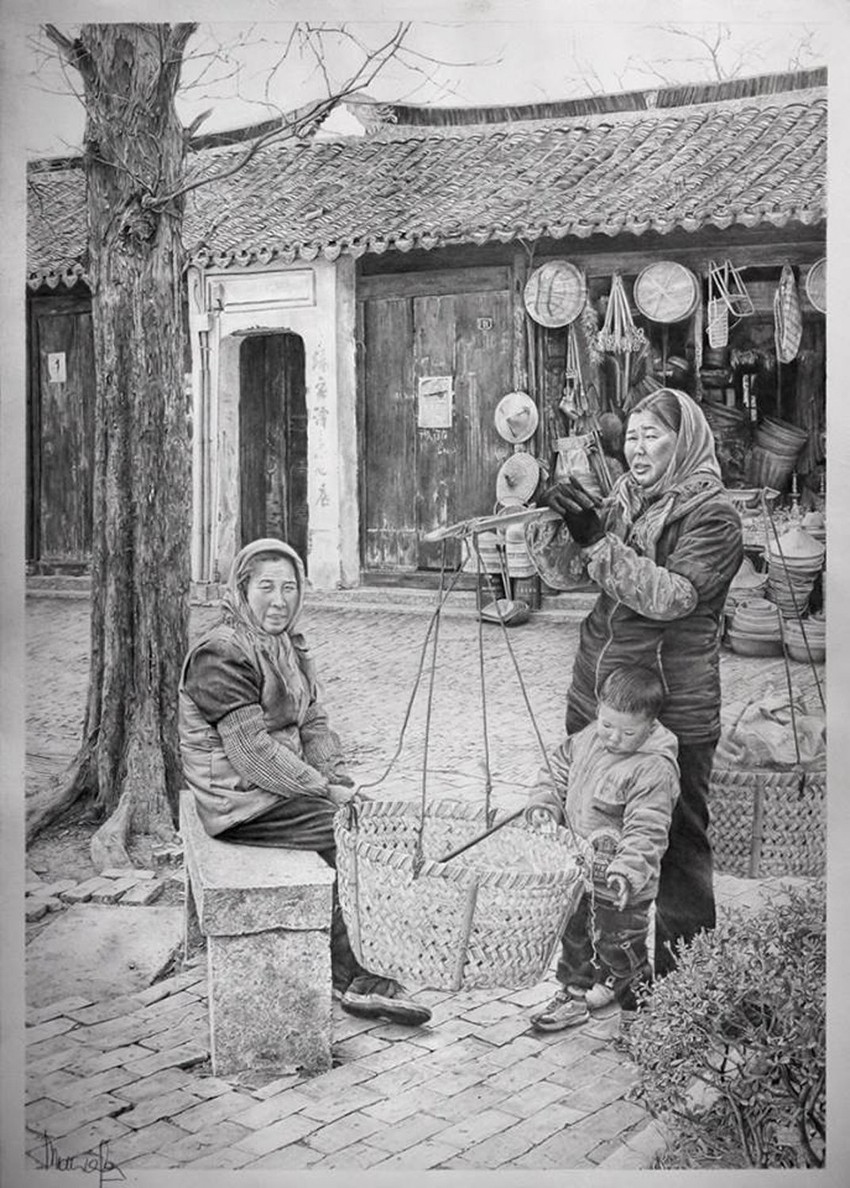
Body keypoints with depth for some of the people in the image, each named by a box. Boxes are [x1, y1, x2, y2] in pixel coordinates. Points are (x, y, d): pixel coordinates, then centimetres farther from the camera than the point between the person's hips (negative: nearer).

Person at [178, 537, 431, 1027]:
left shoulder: (289, 646, 13)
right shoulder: (221, 654, -16)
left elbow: (314, 721, 11)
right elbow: (251, 749, -21)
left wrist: (339, 781, -6)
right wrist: (324, 792, -18)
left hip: (280, 785, 8)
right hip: (239, 799, -8)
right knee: (341, 830, -20)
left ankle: (354, 973, -5)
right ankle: (352, 977, -7)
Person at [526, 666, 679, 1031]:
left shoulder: (655, 769, -25)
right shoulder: (587, 739, -2)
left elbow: (646, 830, -27)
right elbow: (558, 770, 12)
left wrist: (629, 869, -38)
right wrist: (544, 804, -3)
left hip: (620, 882, -7)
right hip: (578, 869, 7)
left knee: (619, 948, 8)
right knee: (574, 935, 21)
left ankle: (642, 1004, 30)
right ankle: (575, 991, 40)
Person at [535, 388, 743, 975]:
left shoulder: (714, 515, -8)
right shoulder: (623, 498, 11)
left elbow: (672, 597, -21)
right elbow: (561, 571, 9)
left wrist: (598, 539, -24)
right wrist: (561, 523, -10)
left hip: (672, 711, -6)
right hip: (593, 697, 6)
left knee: (674, 839, 3)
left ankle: (682, 969, 16)